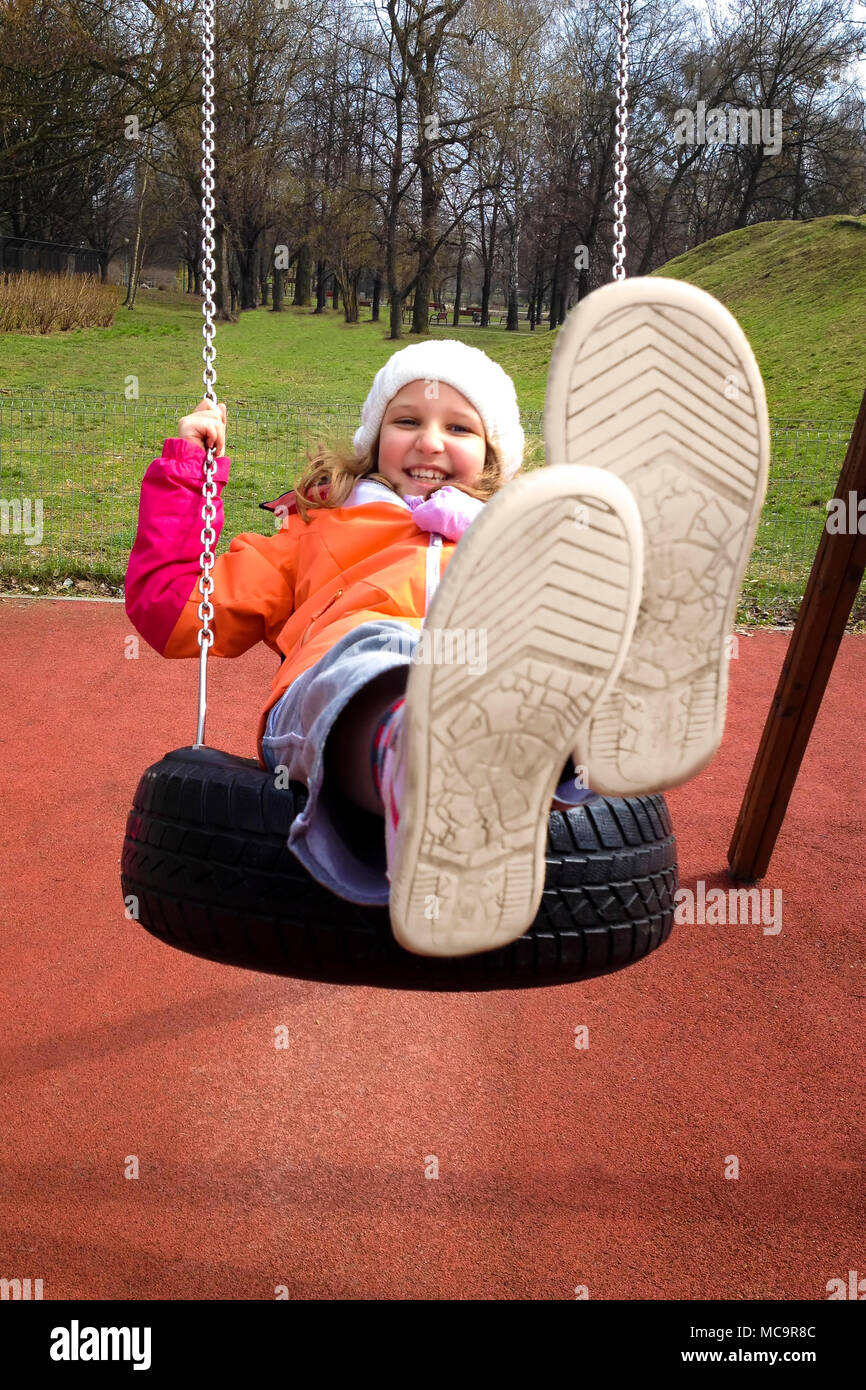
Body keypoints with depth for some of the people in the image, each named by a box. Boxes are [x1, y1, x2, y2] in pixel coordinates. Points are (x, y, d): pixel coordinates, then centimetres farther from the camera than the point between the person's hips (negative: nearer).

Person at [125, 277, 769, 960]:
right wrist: (187, 466, 31)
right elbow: (171, 611, 31)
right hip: (339, 689, -2)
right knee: (374, 652, -38)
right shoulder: (321, 529, 39)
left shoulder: (529, 544, 41)